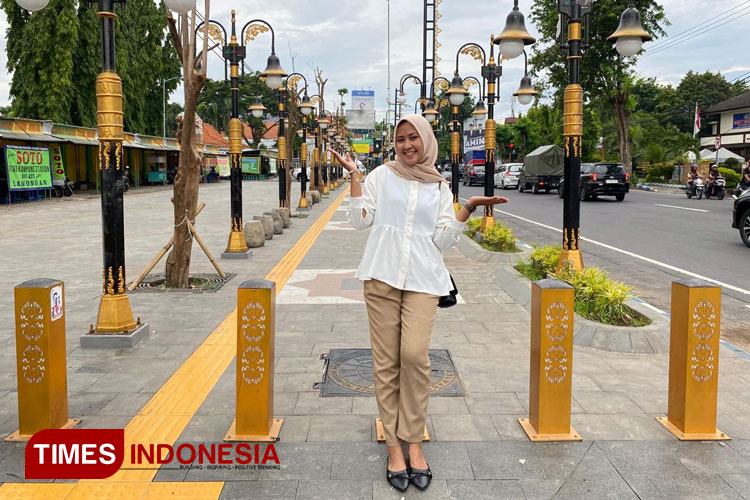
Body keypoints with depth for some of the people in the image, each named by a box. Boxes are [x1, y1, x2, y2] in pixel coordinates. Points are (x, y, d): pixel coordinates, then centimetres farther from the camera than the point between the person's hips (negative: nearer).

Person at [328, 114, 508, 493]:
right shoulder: (381, 176, 11)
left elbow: (443, 239, 8)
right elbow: (360, 220, 5)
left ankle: (414, 442, 2)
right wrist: (354, 176, 1)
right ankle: (394, 446, 10)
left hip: (423, 278, 0)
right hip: (383, 274, 0)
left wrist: (469, 207, 0)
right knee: (386, 361, 0)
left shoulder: (440, 188, 14)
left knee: (414, 354, -15)